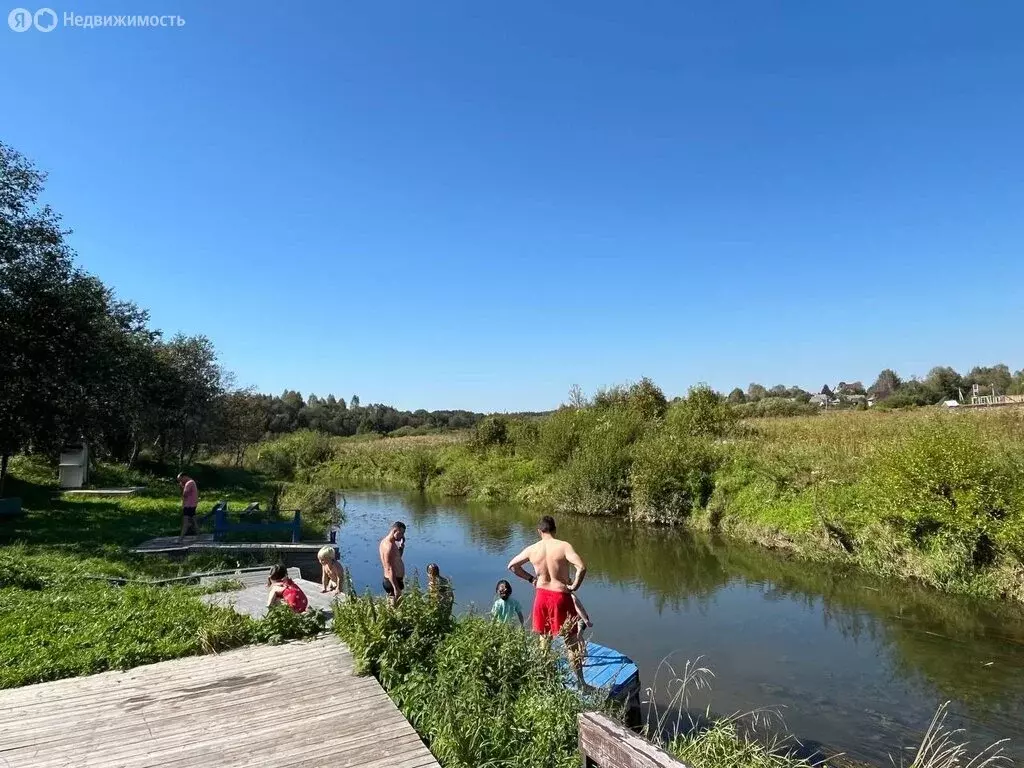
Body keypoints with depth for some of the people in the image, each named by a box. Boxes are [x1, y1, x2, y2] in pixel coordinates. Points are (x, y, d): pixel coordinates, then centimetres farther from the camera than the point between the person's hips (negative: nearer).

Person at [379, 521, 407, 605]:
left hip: (393, 580, 10)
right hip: (393, 581, -10)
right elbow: (390, 569, -25)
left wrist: (401, 547, 7)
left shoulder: (385, 541, 8)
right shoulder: (389, 546, -22)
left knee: (391, 605, 17)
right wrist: (396, 588, -26)